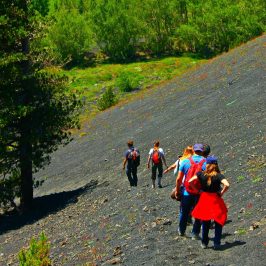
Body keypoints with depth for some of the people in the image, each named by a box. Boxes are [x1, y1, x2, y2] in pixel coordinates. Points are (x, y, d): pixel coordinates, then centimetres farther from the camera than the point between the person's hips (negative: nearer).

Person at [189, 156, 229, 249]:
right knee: (218, 222, 11)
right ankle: (216, 244, 7)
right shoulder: (218, 176, -12)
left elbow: (190, 181, -8)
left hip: (204, 200, 3)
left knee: (205, 223, 18)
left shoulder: (201, 174, -5)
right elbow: (227, 185, -25)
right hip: (216, 201, -3)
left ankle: (204, 243, 24)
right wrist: (221, 193, -10)